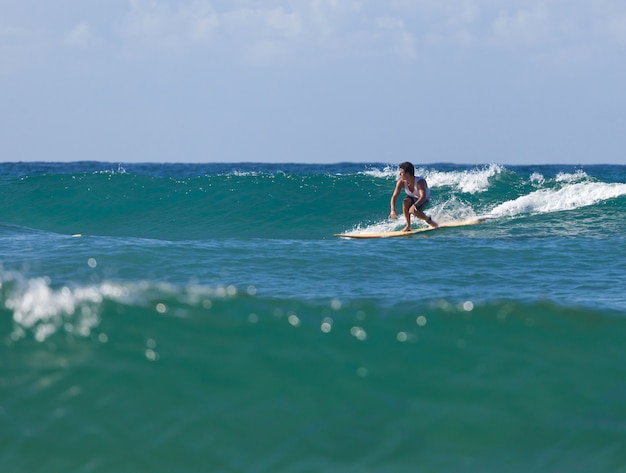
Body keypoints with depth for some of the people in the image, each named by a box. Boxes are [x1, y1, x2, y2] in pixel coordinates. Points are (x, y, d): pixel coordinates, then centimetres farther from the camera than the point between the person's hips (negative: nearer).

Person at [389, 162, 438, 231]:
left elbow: (423, 197, -48)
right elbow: (394, 196, -26)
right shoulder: (401, 182, -24)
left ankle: (428, 220, 0)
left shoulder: (420, 181, -36)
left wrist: (415, 205, -65)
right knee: (405, 202, -32)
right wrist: (393, 210, -42)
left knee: (414, 211, -32)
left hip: (424, 199, -4)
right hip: (412, 197, 4)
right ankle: (408, 226, -16)